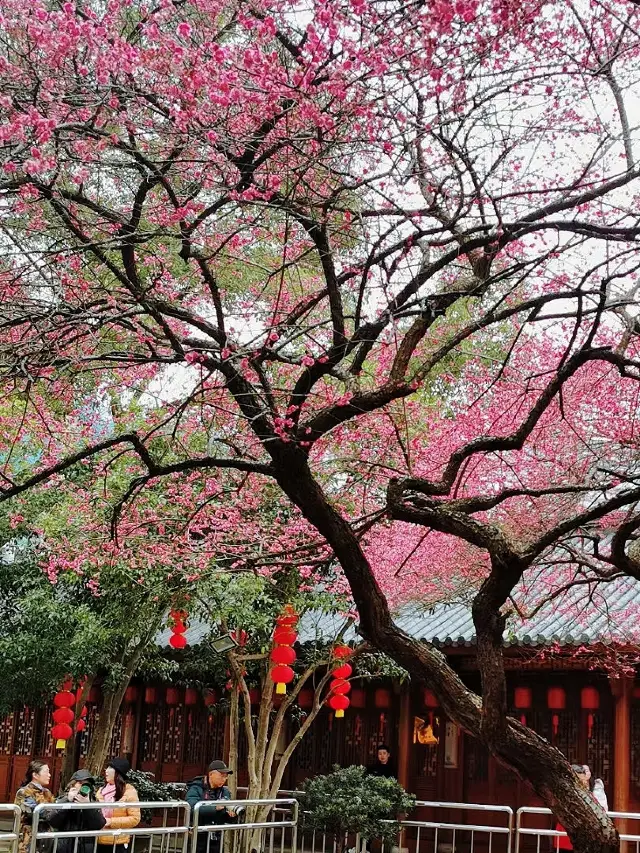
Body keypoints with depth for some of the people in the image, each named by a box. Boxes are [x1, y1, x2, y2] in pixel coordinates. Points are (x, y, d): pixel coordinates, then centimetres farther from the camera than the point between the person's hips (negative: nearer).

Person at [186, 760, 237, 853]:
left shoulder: (225, 792, 9)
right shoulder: (196, 789, -8)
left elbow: (228, 820, 11)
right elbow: (193, 808, -28)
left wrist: (232, 815, -13)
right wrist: (214, 808, -37)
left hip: (215, 841, 5)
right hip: (197, 840, -5)